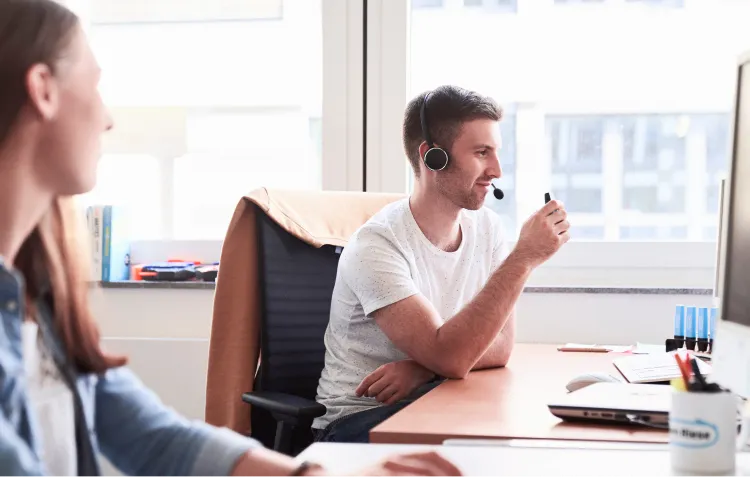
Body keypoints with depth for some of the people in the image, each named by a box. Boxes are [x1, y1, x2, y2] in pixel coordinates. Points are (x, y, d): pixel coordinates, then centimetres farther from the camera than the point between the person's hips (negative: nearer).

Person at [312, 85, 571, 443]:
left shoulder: (486, 227, 2)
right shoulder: (377, 245, -20)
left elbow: (500, 345, -3)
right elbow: (450, 358, -28)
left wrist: (421, 368, -21)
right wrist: (524, 258, -28)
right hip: (360, 420, -6)